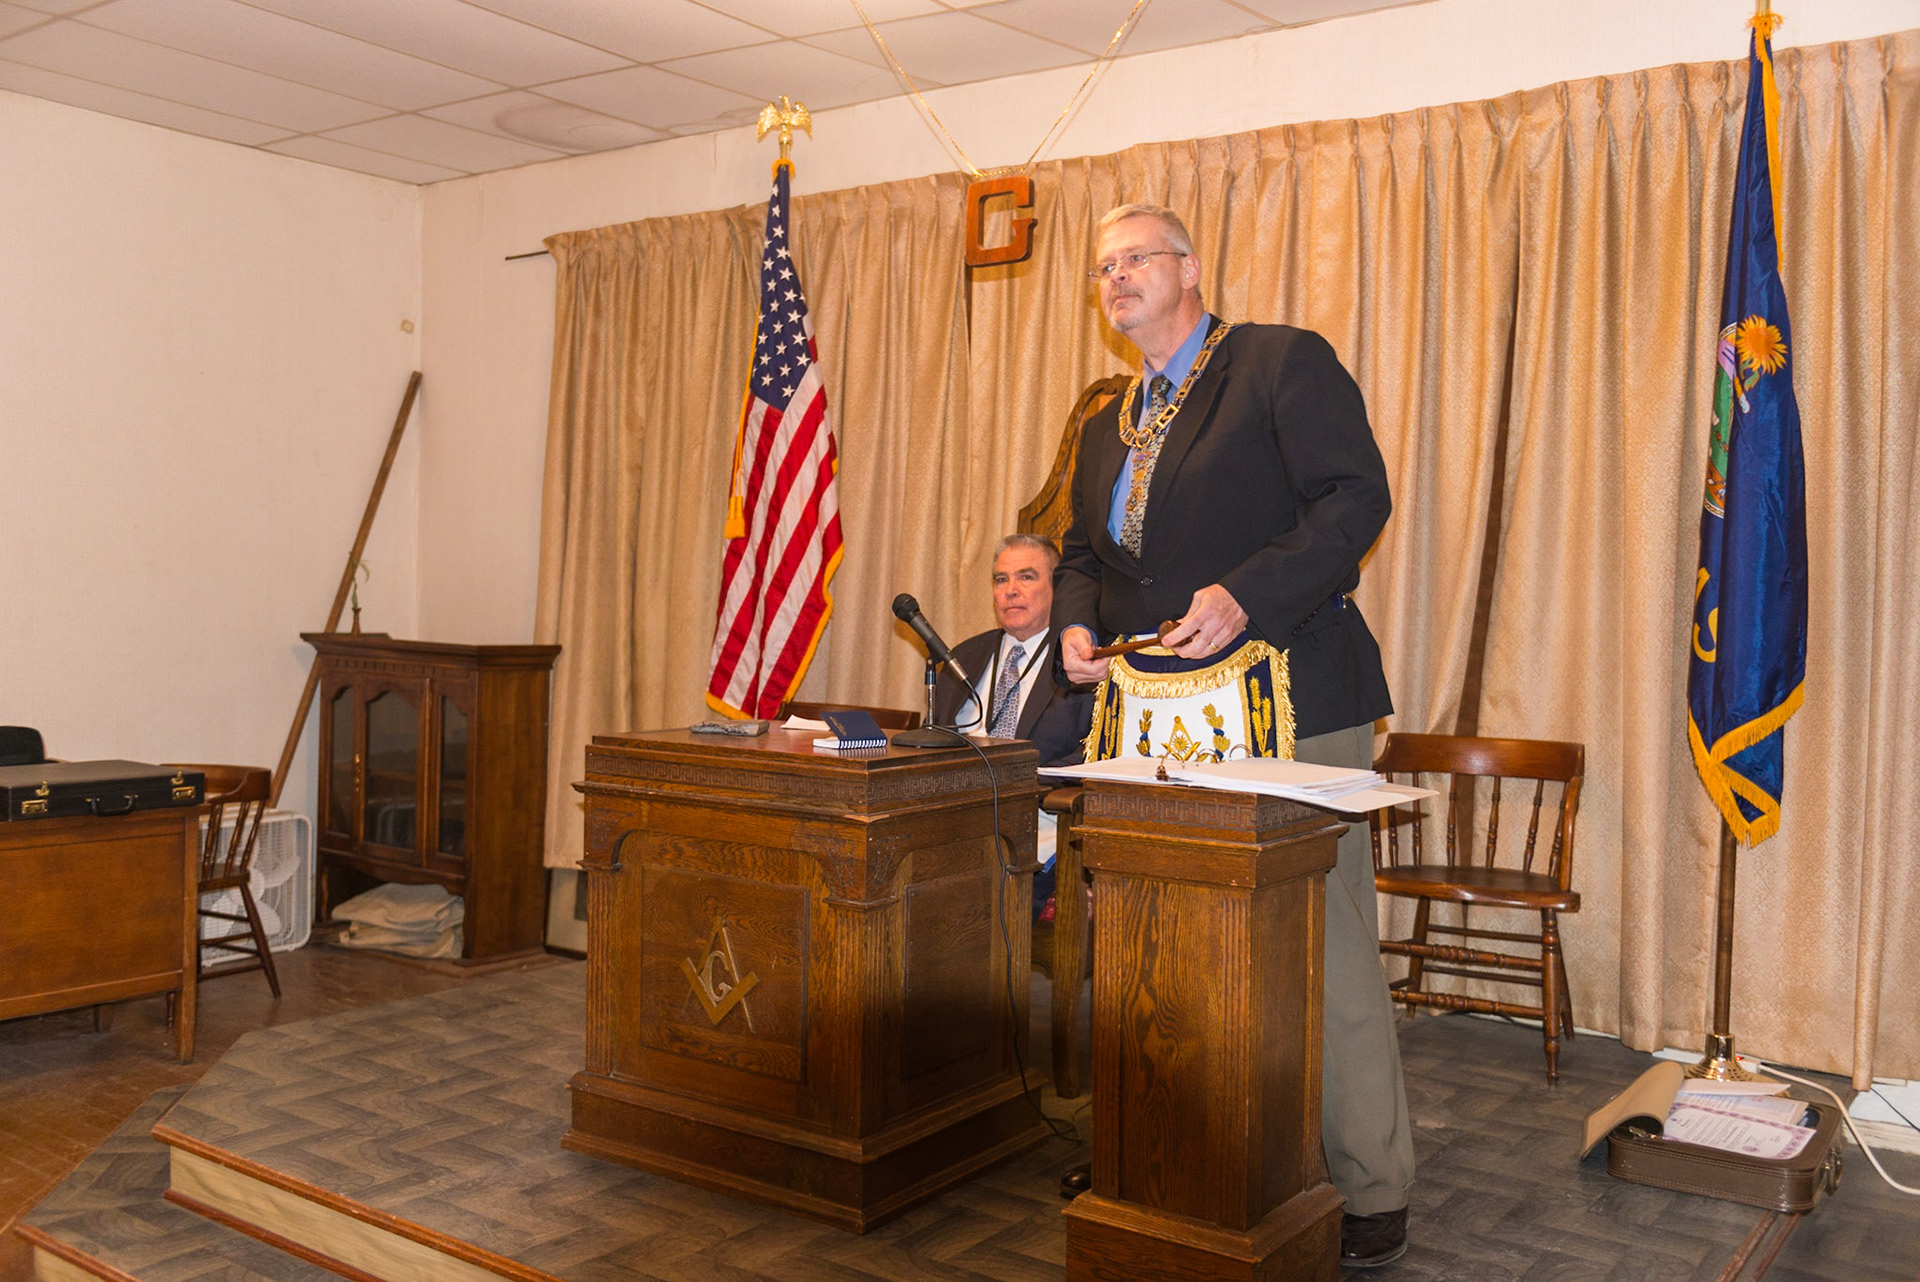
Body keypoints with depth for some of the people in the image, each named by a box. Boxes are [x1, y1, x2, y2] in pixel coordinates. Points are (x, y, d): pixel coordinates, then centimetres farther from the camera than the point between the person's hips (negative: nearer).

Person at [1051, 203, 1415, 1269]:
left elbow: (1356, 497, -12)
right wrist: (1078, 623, 3)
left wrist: (1244, 594, -23)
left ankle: (1370, 1196, 11)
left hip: (1290, 710, -7)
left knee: (1326, 956, -3)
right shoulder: (1108, 428, 21)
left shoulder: (1284, 362, -1)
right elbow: (1082, 551, 26)